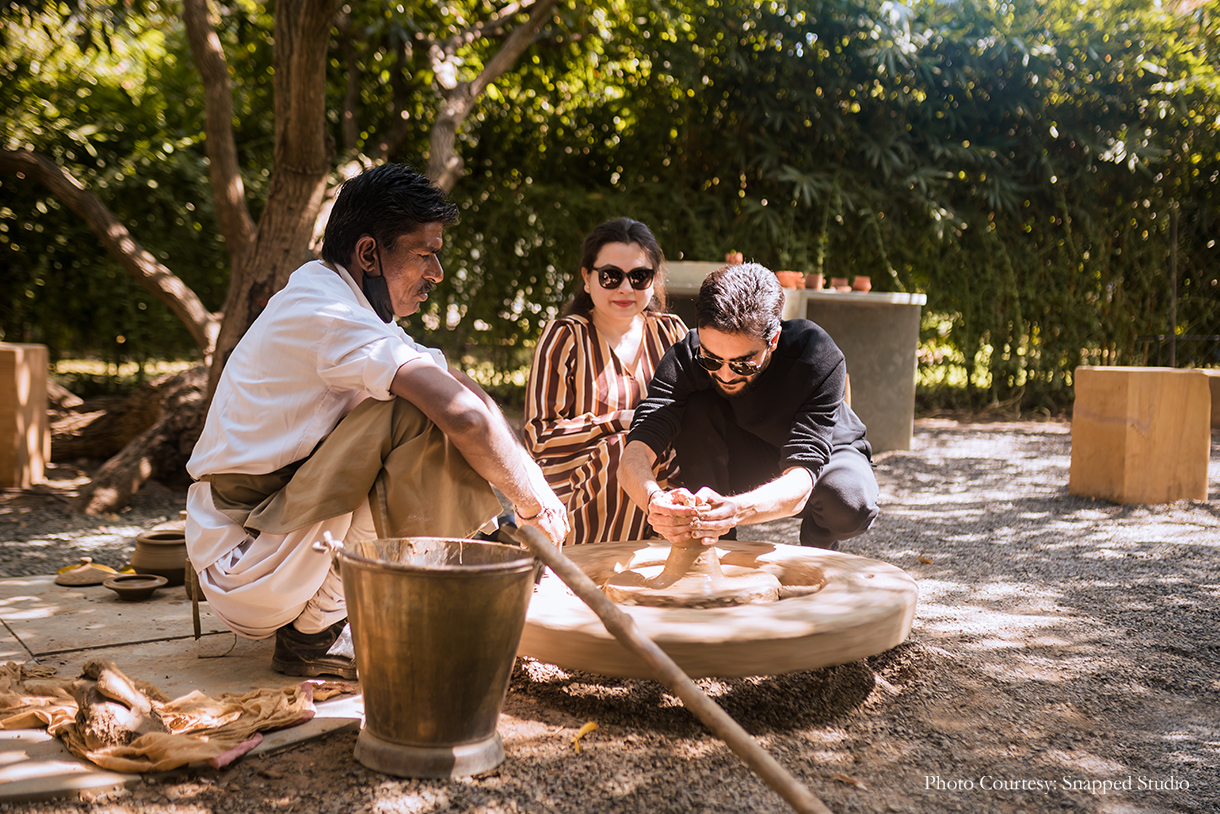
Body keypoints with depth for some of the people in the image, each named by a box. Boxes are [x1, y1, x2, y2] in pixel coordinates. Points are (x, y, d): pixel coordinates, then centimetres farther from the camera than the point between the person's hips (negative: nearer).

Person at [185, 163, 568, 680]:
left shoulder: (340, 307, 11)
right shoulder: (326, 312, -20)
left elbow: (460, 391, 9)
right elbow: (464, 413, -30)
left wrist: (533, 483, -3)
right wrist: (531, 498, -15)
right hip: (244, 571, -10)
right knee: (417, 419, -23)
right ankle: (313, 635, -12)